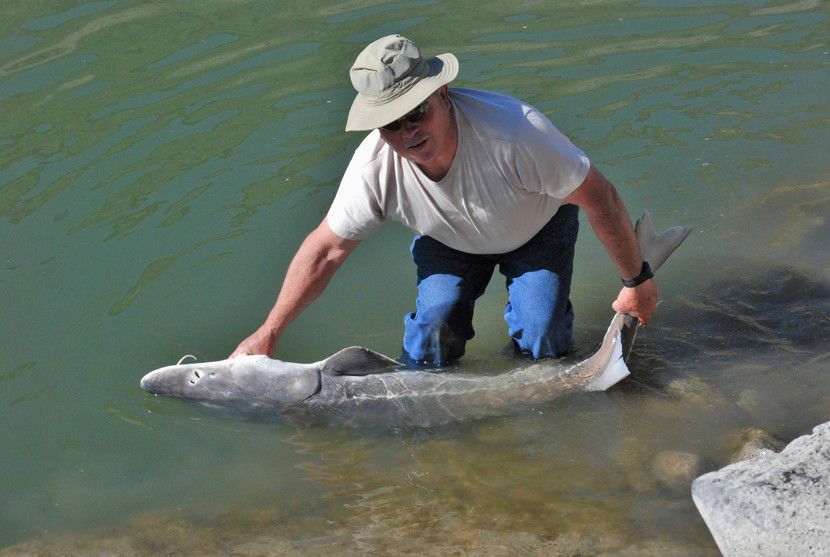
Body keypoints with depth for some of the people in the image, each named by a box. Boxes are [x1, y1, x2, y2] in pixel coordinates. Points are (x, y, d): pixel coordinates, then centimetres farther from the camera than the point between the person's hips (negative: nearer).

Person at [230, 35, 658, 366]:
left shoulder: (512, 130, -44)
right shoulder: (375, 166, -32)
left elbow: (598, 197, -31)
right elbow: (326, 250, -19)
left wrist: (636, 280, -22)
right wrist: (268, 333, -17)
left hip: (536, 227, -2)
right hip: (450, 240, 2)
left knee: (542, 342, -17)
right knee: (433, 323, -17)